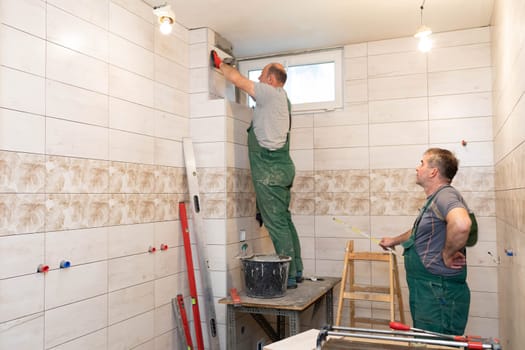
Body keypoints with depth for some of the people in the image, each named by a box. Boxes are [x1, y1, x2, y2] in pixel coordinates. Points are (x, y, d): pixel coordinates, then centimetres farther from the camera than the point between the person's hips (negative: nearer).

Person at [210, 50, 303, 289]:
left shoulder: (271, 93, -6)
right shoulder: (280, 98, 21)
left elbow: (237, 79, -6)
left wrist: (220, 63, 10)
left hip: (270, 170, -10)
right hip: (280, 168, 10)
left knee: (277, 223, -7)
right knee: (284, 220, 12)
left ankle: (288, 276, -2)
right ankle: (296, 271, 18)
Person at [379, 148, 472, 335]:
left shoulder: (445, 195, -17)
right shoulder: (435, 200, 18)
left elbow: (461, 223, -39)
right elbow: (420, 232, 35)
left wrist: (448, 254, -24)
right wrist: (394, 241, 45)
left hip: (439, 294, -10)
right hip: (426, 291, 10)